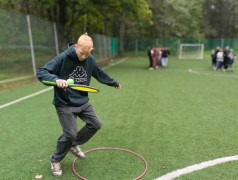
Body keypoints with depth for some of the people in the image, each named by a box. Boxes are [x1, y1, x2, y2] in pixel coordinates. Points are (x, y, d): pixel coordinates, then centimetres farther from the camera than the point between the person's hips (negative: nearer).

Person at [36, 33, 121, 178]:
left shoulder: (90, 59, -2)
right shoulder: (62, 58, -18)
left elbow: (100, 74, 16)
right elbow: (41, 72, -18)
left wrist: (114, 83, 27)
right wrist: (56, 79, -38)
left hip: (83, 102, 6)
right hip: (65, 104, -6)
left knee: (96, 124, 5)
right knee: (70, 134, -8)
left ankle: (74, 145, 29)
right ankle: (55, 160, 22)